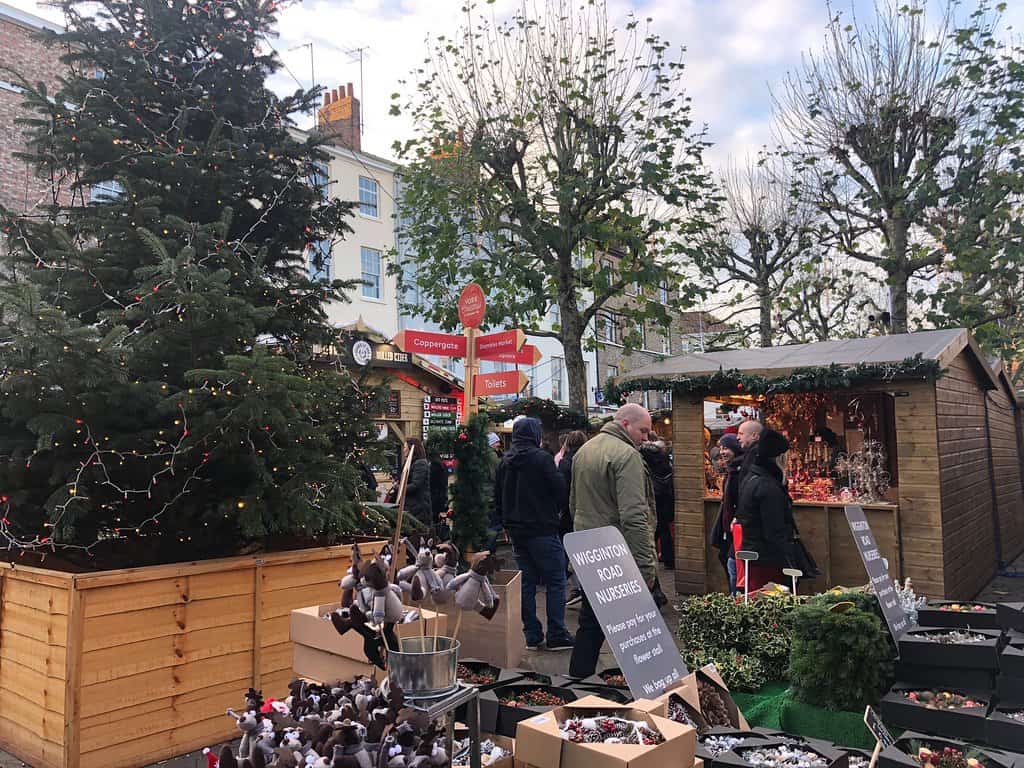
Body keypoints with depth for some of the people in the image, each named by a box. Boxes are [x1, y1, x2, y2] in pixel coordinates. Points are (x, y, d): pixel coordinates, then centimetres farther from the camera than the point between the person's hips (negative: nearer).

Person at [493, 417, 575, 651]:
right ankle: (556, 635, 0)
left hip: (516, 529, 7)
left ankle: (532, 636, 13)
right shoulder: (541, 457, -12)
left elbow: (497, 496, 14)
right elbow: (559, 489, -13)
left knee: (527, 582, 12)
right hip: (542, 528, -7)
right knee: (555, 581, 1)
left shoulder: (505, 461, 9)